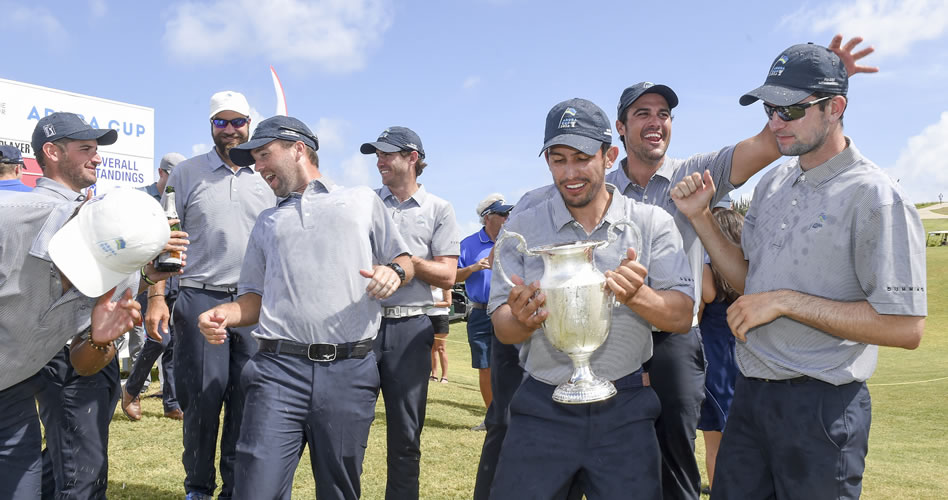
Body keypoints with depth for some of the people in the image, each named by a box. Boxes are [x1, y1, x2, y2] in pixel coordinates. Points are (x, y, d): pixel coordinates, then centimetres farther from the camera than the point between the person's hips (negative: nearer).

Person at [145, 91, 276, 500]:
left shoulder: (268, 179, 10)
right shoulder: (186, 174, 4)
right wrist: (157, 296, -7)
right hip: (200, 299, -2)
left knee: (247, 400, 5)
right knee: (203, 399, 2)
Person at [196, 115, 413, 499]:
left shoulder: (363, 200, 15)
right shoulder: (267, 221, 22)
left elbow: (404, 261, 15)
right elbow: (257, 297, 20)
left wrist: (393, 272, -8)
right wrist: (226, 314, -1)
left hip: (350, 371, -1)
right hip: (280, 368, 2)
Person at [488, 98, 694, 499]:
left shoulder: (653, 223, -1)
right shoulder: (521, 228, 1)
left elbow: (681, 317, -5)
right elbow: (503, 327, -2)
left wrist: (637, 296, -26)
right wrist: (522, 319, -26)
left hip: (624, 409, 0)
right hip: (543, 406, 1)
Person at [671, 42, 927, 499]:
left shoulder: (875, 197, -14)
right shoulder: (772, 183, 9)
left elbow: (905, 327, -19)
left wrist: (785, 302, -20)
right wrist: (700, 218, 4)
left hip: (822, 406, -7)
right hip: (750, 393, 7)